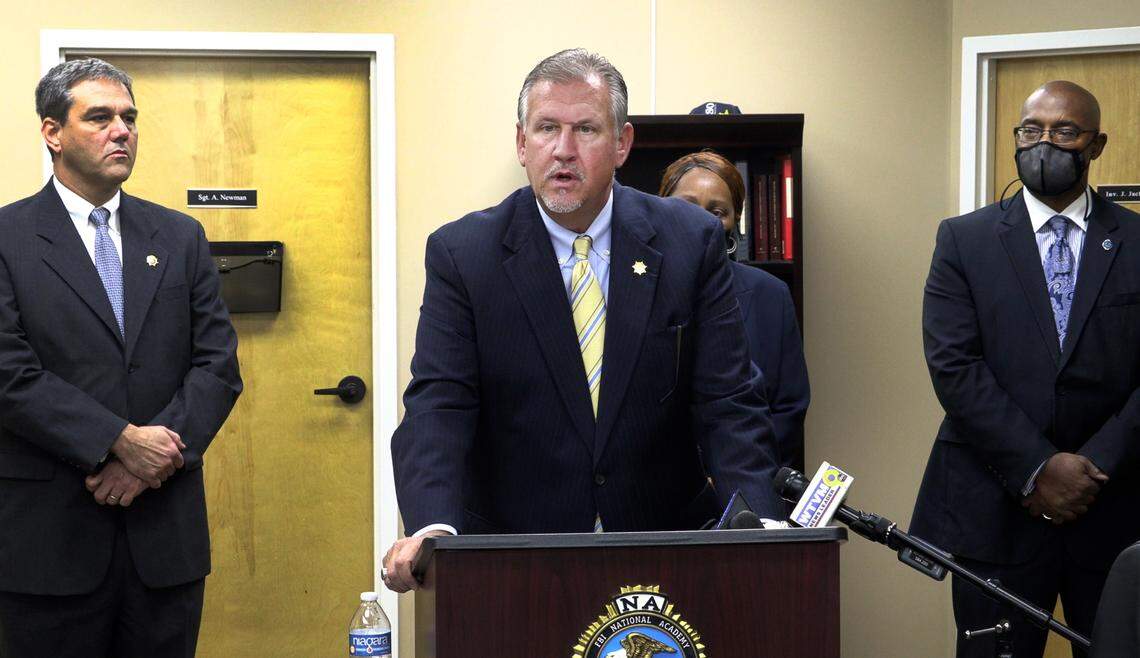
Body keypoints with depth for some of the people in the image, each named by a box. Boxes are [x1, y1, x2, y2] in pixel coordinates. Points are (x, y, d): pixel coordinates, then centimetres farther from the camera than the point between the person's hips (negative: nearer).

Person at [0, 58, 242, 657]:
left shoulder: (180, 237, 12)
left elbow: (218, 364, 5)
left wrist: (149, 458, -10)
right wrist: (121, 442, -17)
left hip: (166, 532, 3)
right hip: (51, 535, -3)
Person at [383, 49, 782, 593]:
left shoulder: (691, 241, 2)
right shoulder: (460, 253, -1)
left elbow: (726, 403, -1)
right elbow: (437, 405, -10)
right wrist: (432, 528, -29)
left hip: (665, 550, 1)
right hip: (513, 556, -1)